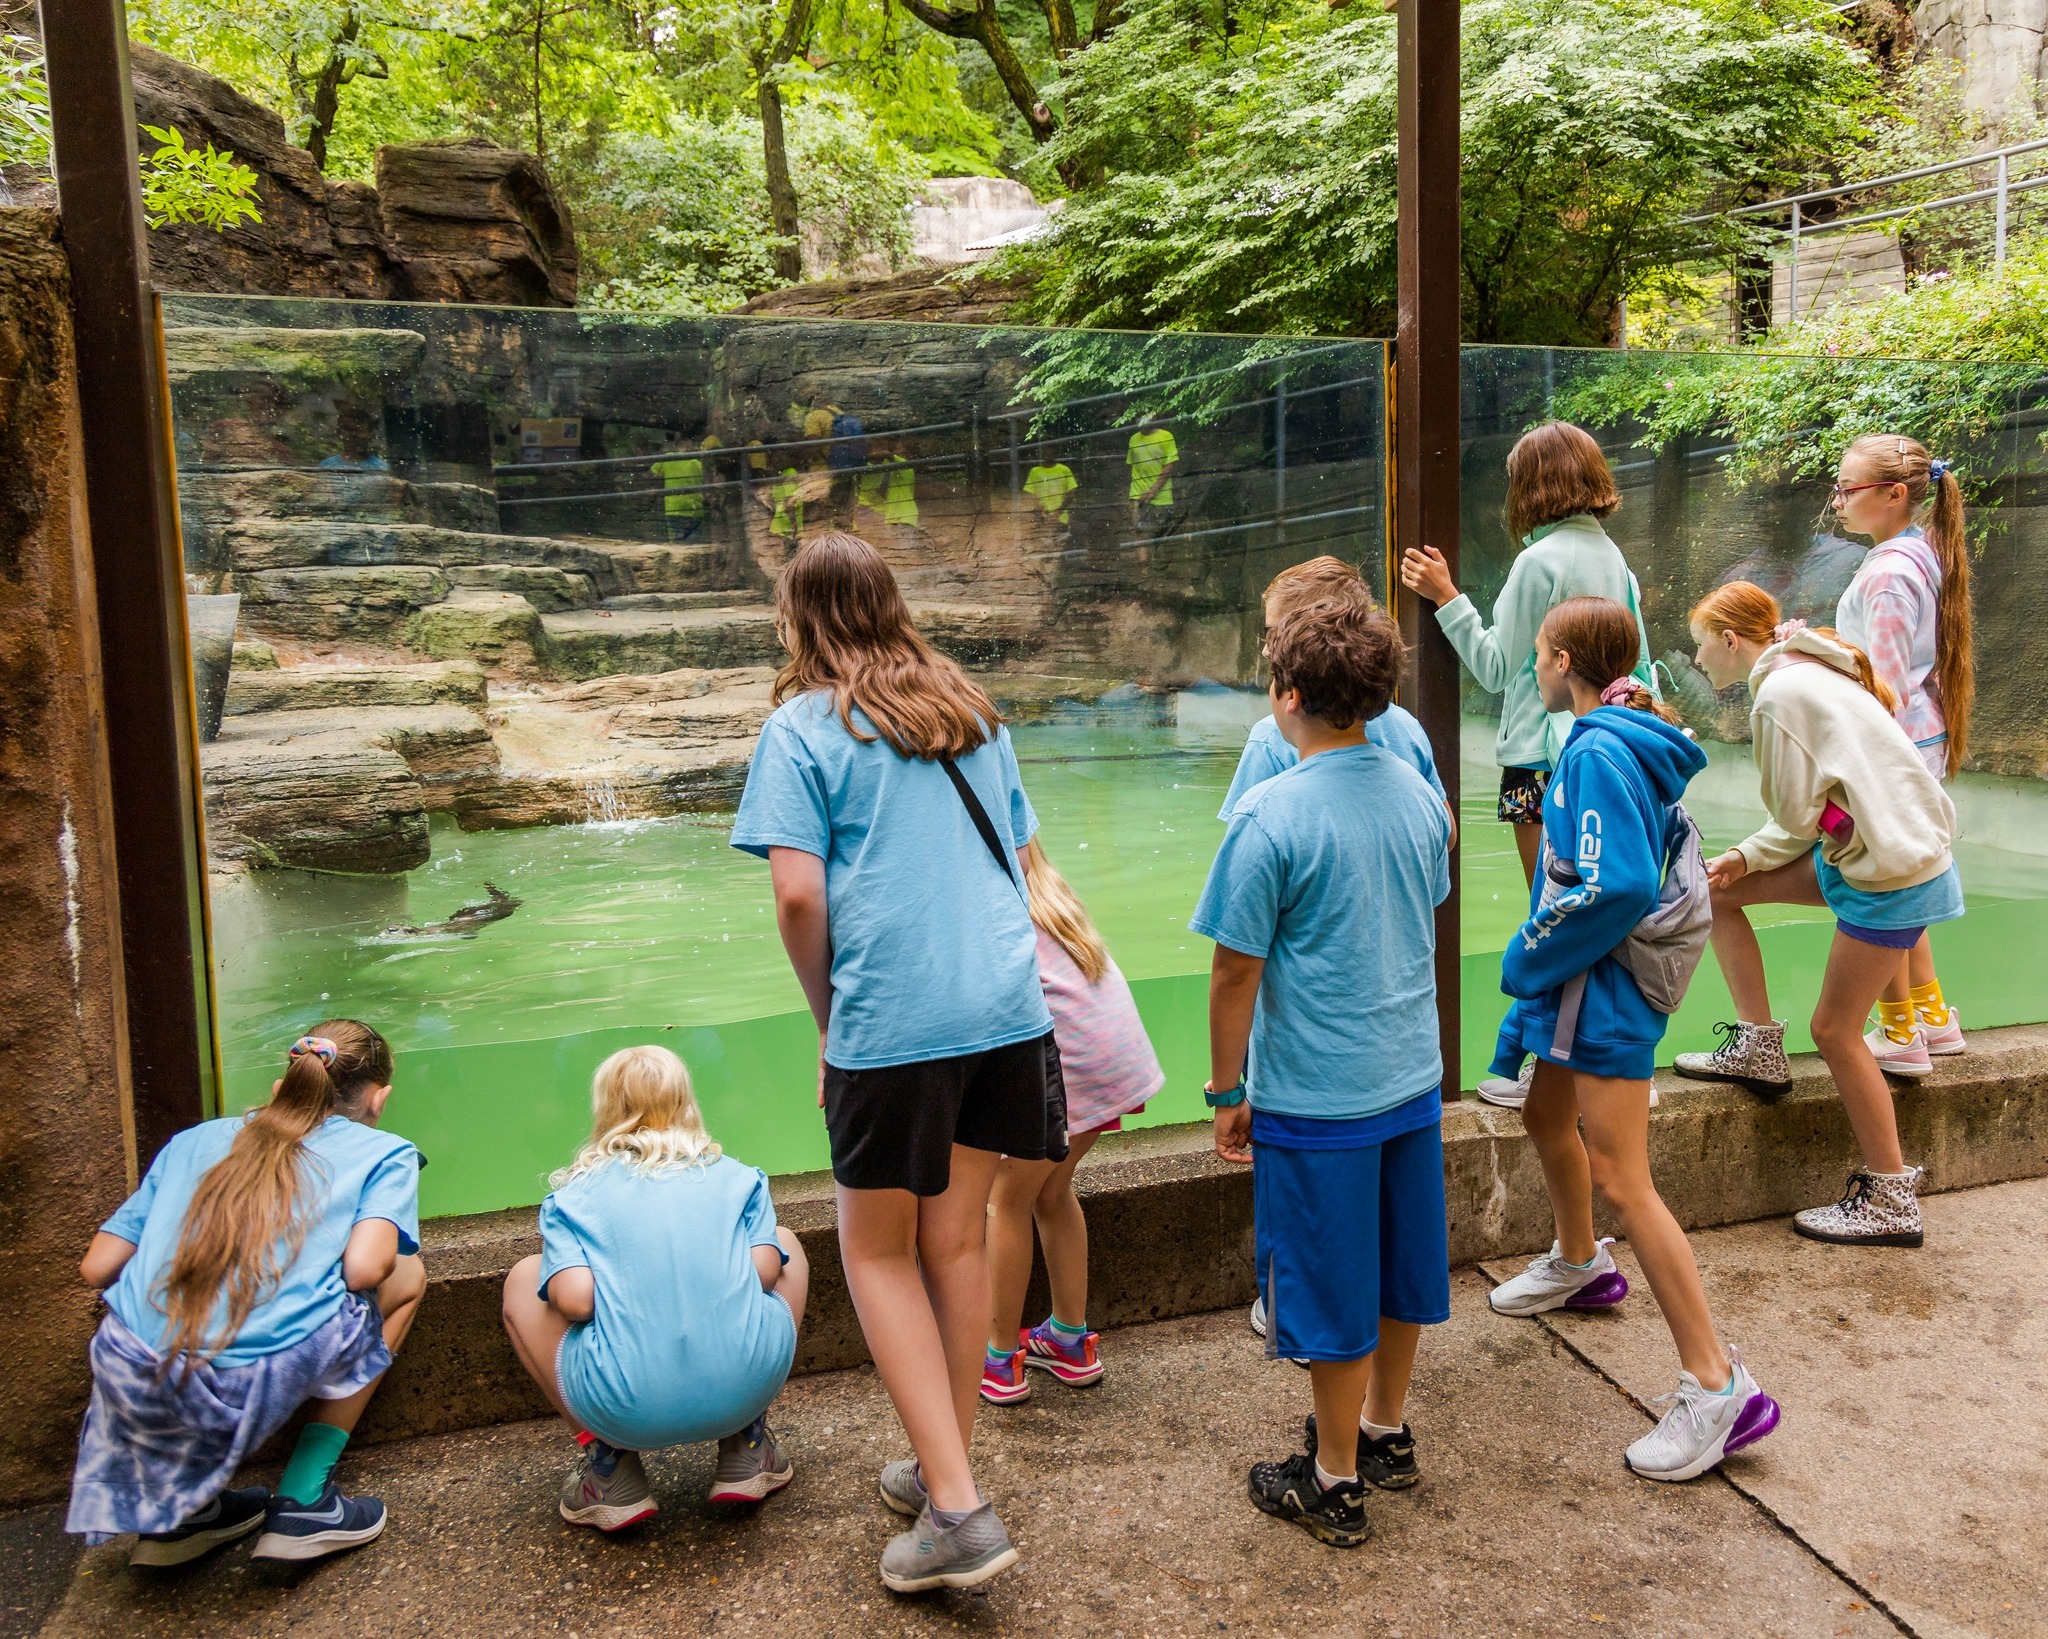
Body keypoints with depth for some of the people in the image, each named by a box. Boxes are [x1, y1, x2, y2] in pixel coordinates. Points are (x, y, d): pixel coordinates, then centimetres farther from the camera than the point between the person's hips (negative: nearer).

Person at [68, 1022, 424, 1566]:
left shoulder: (196, 1139, 21)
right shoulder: (384, 1153, 9)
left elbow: (96, 1269, 17)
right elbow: (363, 1268, -8)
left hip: (130, 1377, 5)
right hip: (251, 1386, -5)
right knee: (406, 1275, 20)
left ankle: (176, 1503, 24)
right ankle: (303, 1503, 15)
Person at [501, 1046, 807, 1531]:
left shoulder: (575, 1194, 12)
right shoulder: (736, 1176, 16)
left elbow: (574, 1300, -4)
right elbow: (765, 1270, 3)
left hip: (628, 1413, -1)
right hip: (745, 1391, 1)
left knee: (523, 1280, 24)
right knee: (787, 1243, 30)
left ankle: (610, 1465, 16)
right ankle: (745, 1445, 22)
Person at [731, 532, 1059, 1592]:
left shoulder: (803, 727, -2)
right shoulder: (971, 713, 15)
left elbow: (798, 896, -11)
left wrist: (827, 1019, 2)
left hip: (891, 1018, -5)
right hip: (1006, 1002, 6)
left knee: (878, 1250, 9)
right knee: (958, 1238, 16)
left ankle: (956, 1510, 6)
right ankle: (944, 1472, 29)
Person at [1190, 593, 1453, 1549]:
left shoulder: (1270, 817, -20)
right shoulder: (1417, 795, 1)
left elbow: (1236, 973, -16)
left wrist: (1227, 1091, -6)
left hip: (1315, 1097, -6)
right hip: (1414, 1077, 7)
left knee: (1331, 1291, 7)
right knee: (1397, 1267, 20)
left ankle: (1335, 1484, 22)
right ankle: (1386, 1433, 39)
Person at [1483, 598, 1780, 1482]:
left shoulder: (1599, 752, -21)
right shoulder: (1616, 740, 10)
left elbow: (1618, 886, -30)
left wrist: (1528, 959, -17)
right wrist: (1535, 978, 20)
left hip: (1604, 988, -11)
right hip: (1585, 984, 11)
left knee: (1620, 1179, -10)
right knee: (1547, 1119, 27)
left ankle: (1717, 1385, -5)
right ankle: (1580, 1265, 51)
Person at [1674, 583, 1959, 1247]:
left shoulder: (1780, 694, -18)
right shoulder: (1805, 673, 12)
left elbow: (1797, 819, -15)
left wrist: (1749, 855, 5)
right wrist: (1745, 857, 5)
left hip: (1895, 874, -10)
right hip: (1859, 852, 10)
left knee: (1835, 1029, -1)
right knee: (1717, 891, 10)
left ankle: (1892, 1202, 11)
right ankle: (1760, 1049, 17)